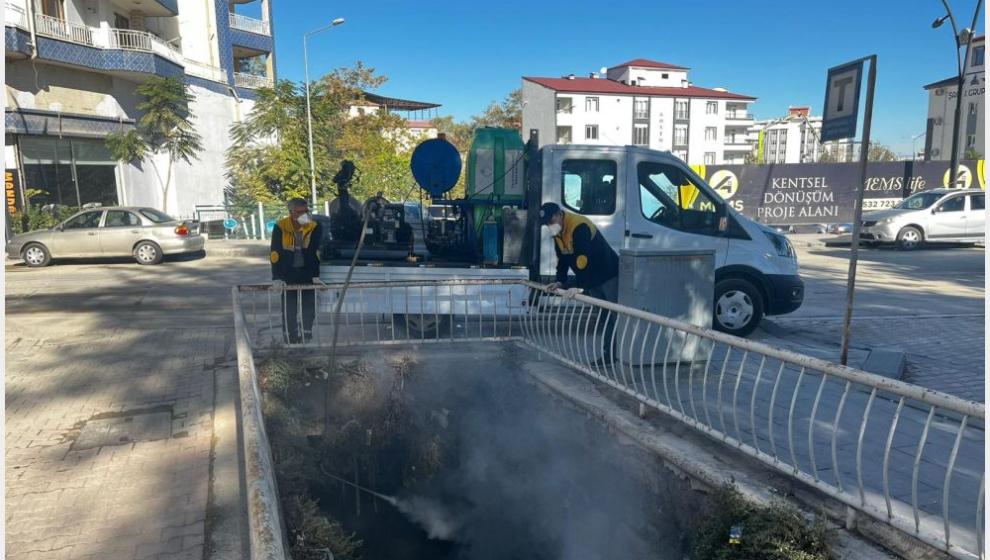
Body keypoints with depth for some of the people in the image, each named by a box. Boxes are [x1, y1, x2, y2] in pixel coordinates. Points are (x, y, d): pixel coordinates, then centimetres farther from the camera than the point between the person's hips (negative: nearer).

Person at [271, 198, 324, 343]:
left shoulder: (315, 227, -14)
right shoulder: (280, 227, -16)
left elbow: (315, 252, -12)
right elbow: (275, 253, -14)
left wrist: (315, 276, -14)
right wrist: (276, 278, -18)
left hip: (307, 271, 1)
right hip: (288, 272, -1)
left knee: (309, 306, 1)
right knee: (289, 308, 0)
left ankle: (307, 336, 12)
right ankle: (291, 340, 11)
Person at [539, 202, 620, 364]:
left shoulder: (580, 227, -26)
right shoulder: (557, 232, 4)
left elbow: (583, 259, -33)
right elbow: (562, 258, 11)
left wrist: (579, 286, -35)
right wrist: (559, 281, -1)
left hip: (609, 276, -9)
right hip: (593, 281, 9)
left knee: (615, 316, -7)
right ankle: (608, 354, 15)